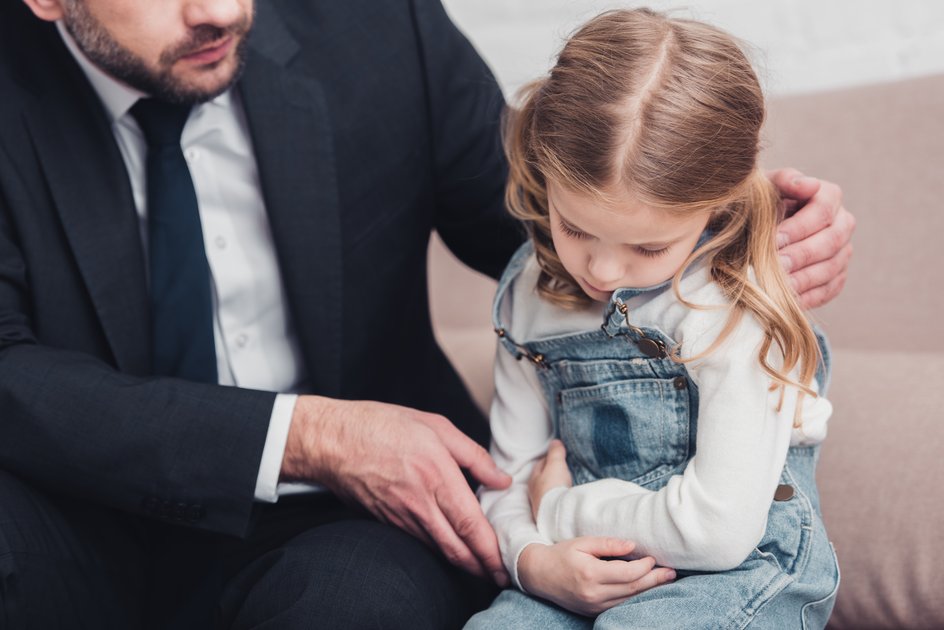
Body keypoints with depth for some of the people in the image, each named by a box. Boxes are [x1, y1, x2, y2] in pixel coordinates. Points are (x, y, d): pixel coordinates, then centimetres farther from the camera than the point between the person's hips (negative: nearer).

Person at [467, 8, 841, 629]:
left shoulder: (736, 315, -16)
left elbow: (720, 525, -21)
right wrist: (534, 560, -13)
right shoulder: (530, 294, 4)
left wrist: (562, 509, -9)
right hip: (586, 578, 4)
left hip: (741, 574, -3)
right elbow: (511, 470, 8)